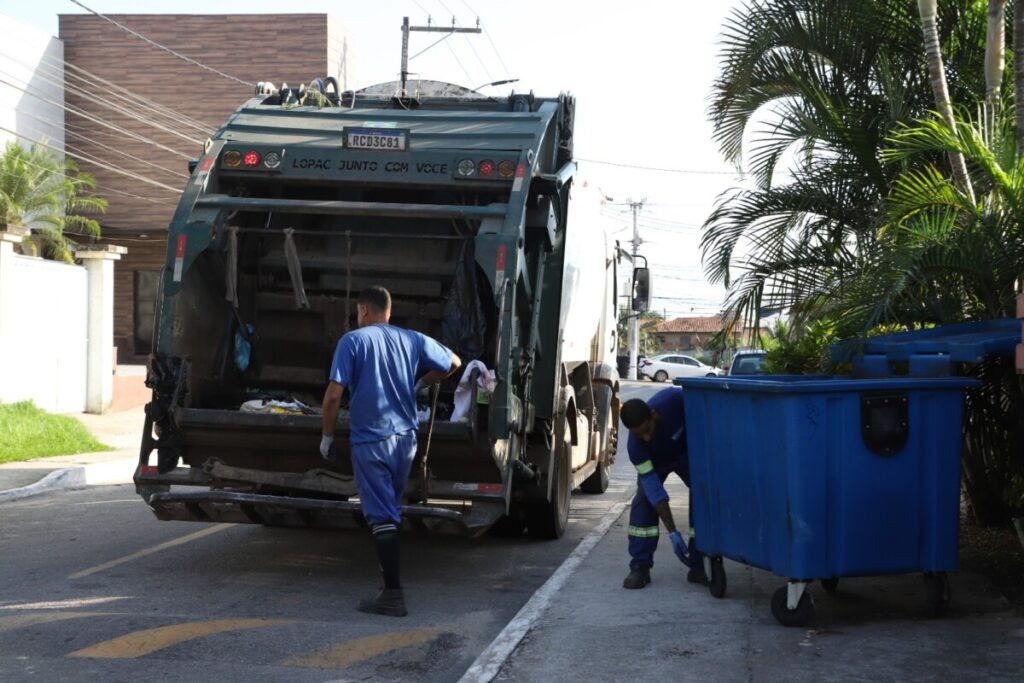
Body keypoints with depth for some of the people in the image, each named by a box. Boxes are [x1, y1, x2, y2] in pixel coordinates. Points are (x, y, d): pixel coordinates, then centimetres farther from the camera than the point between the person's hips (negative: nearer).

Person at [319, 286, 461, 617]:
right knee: (394, 511, 20)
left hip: (370, 440, -5)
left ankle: (392, 594, -7)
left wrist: (327, 435, 0)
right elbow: (453, 363, 19)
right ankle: (390, 574, 31)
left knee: (381, 516, -5)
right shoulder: (412, 340, 7)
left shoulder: (353, 341, -7)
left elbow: (334, 394, -13)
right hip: (405, 437, 5)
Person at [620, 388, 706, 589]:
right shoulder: (635, 446, -39)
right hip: (655, 460, -1)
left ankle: (697, 566, -6)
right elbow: (653, 488, -38)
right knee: (644, 498, -21)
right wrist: (673, 533, -41)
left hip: (688, 451, 1)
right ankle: (640, 567, -13)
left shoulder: (675, 399, -41)